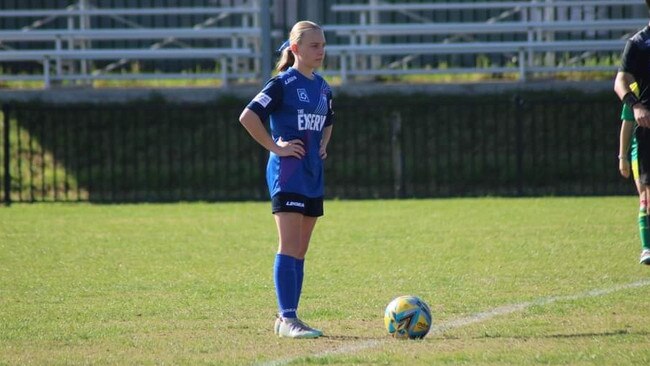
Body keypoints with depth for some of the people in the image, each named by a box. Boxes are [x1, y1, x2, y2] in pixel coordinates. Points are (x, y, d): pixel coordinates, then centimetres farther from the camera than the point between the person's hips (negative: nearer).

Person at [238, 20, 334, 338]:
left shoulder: (323, 89, 14)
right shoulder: (284, 83, -9)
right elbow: (248, 117, -17)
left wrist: (323, 145, 14)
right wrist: (275, 147, -15)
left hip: (312, 175, 8)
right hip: (287, 172, -8)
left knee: (300, 251, 9)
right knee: (290, 247, -12)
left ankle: (286, 318, 13)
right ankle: (288, 319, -15)